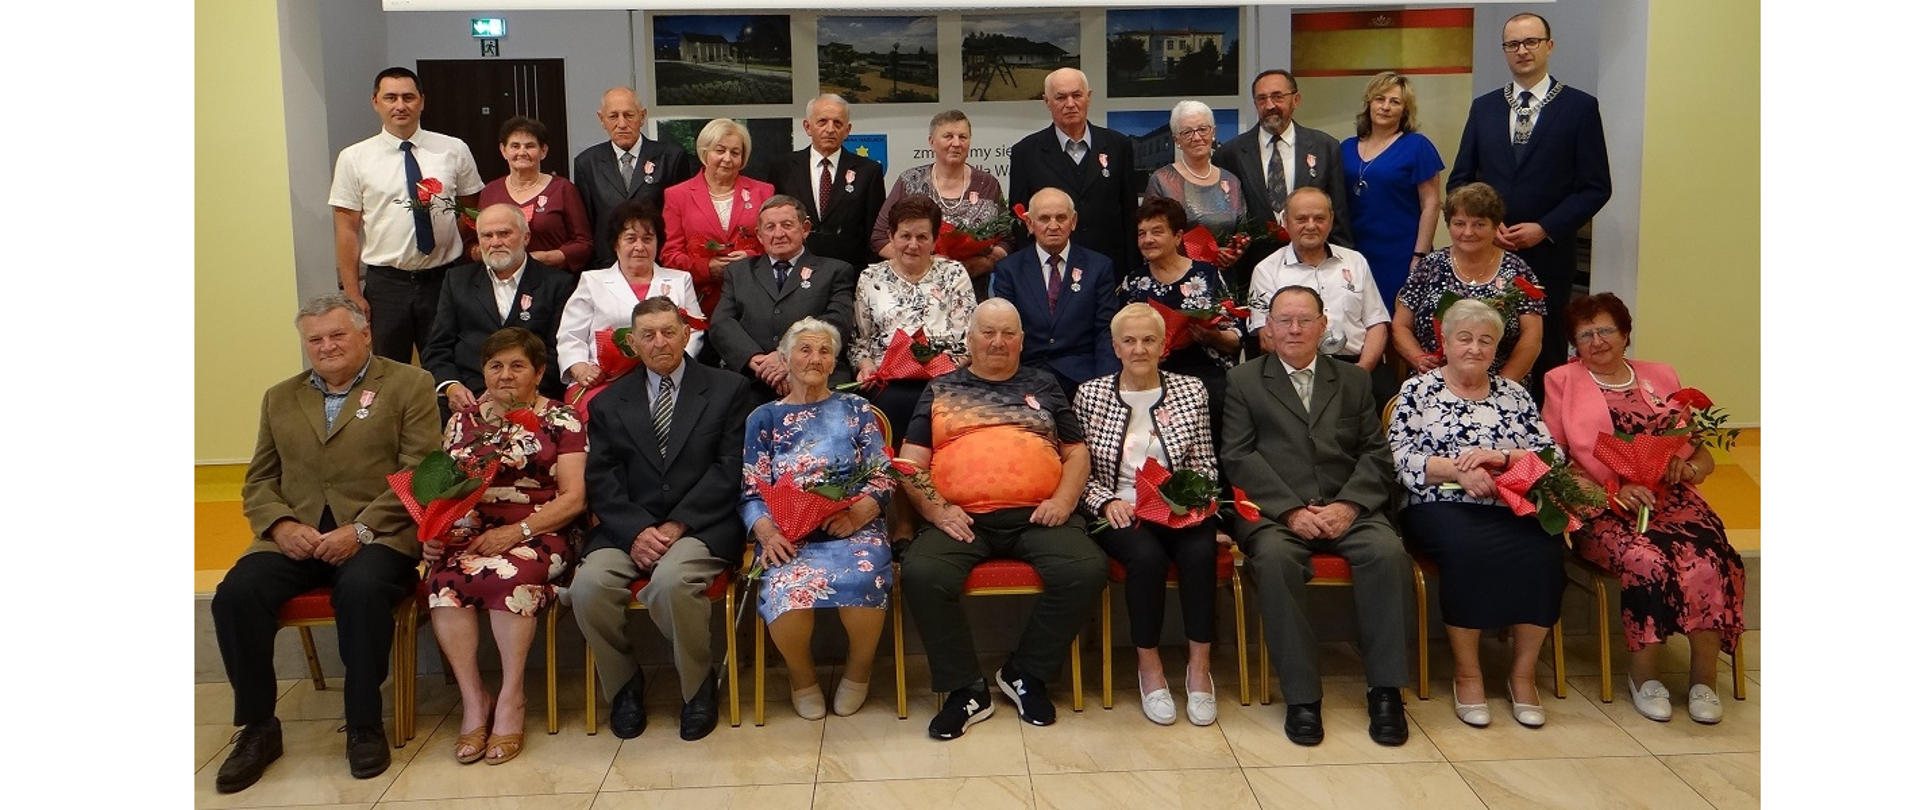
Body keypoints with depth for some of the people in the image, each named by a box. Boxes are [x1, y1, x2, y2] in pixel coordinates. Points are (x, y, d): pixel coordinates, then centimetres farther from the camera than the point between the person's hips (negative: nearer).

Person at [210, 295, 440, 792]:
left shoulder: (409, 386, 5)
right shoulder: (280, 398, 21)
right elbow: (258, 482, 17)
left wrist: (361, 530, -16)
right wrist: (282, 526, -5)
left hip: (377, 534, -4)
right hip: (295, 537, 4)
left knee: (362, 589, -34)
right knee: (235, 594, -22)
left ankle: (365, 725, -15)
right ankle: (257, 727, -4)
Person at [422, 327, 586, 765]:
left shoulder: (560, 420, 6)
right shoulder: (464, 421, 18)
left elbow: (573, 498, -3)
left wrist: (517, 531, -16)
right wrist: (433, 530, -10)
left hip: (539, 534, -3)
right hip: (469, 533, 3)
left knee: (509, 572, -34)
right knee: (443, 577, -29)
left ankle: (512, 701, -20)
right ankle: (473, 700, -19)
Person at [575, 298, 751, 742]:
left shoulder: (727, 389, 9)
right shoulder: (610, 403, 16)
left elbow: (729, 468, -2)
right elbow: (601, 480, 6)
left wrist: (678, 524, -13)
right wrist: (636, 531, -13)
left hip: (702, 526, -3)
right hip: (628, 529, 3)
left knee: (670, 580, -34)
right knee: (589, 585, -26)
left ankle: (699, 687, -7)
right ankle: (624, 685, 2)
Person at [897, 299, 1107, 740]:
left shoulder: (1043, 386, 22)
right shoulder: (941, 389, 18)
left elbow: (1076, 453, 18)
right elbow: (910, 463, 11)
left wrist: (1063, 499, -1)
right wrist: (935, 509, -6)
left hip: (1036, 517, 1)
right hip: (962, 519, -1)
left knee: (1087, 569, -26)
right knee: (920, 574, -29)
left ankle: (1025, 674, -5)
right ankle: (965, 690, -12)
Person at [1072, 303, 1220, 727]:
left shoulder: (1191, 390, 8)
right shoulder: (1090, 395, 5)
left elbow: (1206, 465, 9)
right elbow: (1080, 470, 5)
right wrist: (1106, 501, -12)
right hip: (1119, 512, -1)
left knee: (1199, 553, -31)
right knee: (1147, 556, -32)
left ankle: (1200, 667, -15)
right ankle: (1150, 668, -13)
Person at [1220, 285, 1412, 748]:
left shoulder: (1353, 380, 20)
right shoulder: (1242, 381, 12)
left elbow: (1375, 454, 11)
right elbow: (1238, 457, 0)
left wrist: (1348, 505, -9)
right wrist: (1291, 510, -12)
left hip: (1347, 509, 2)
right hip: (1272, 512, -2)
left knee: (1387, 550, -28)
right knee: (1275, 557, -34)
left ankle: (1385, 691, -17)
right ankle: (1301, 696, -24)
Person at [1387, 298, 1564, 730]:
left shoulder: (1514, 394, 19)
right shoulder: (1417, 390, 10)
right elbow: (1401, 459, -2)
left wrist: (1500, 457, -10)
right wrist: (1459, 469, -15)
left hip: (1513, 510, 3)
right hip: (1442, 508, -3)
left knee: (1546, 552, -28)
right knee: (1468, 549, -35)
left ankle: (1523, 672, -12)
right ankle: (1467, 672, -18)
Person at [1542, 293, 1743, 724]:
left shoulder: (1661, 378, 21)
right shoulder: (1561, 382, 13)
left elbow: (1702, 453, 21)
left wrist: (1689, 467, -3)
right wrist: (1611, 492, -12)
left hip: (1670, 497, 3)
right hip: (1600, 509, -3)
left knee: (1706, 559, -29)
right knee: (1648, 560, -32)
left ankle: (1704, 676, -15)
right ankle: (1644, 673, -13)